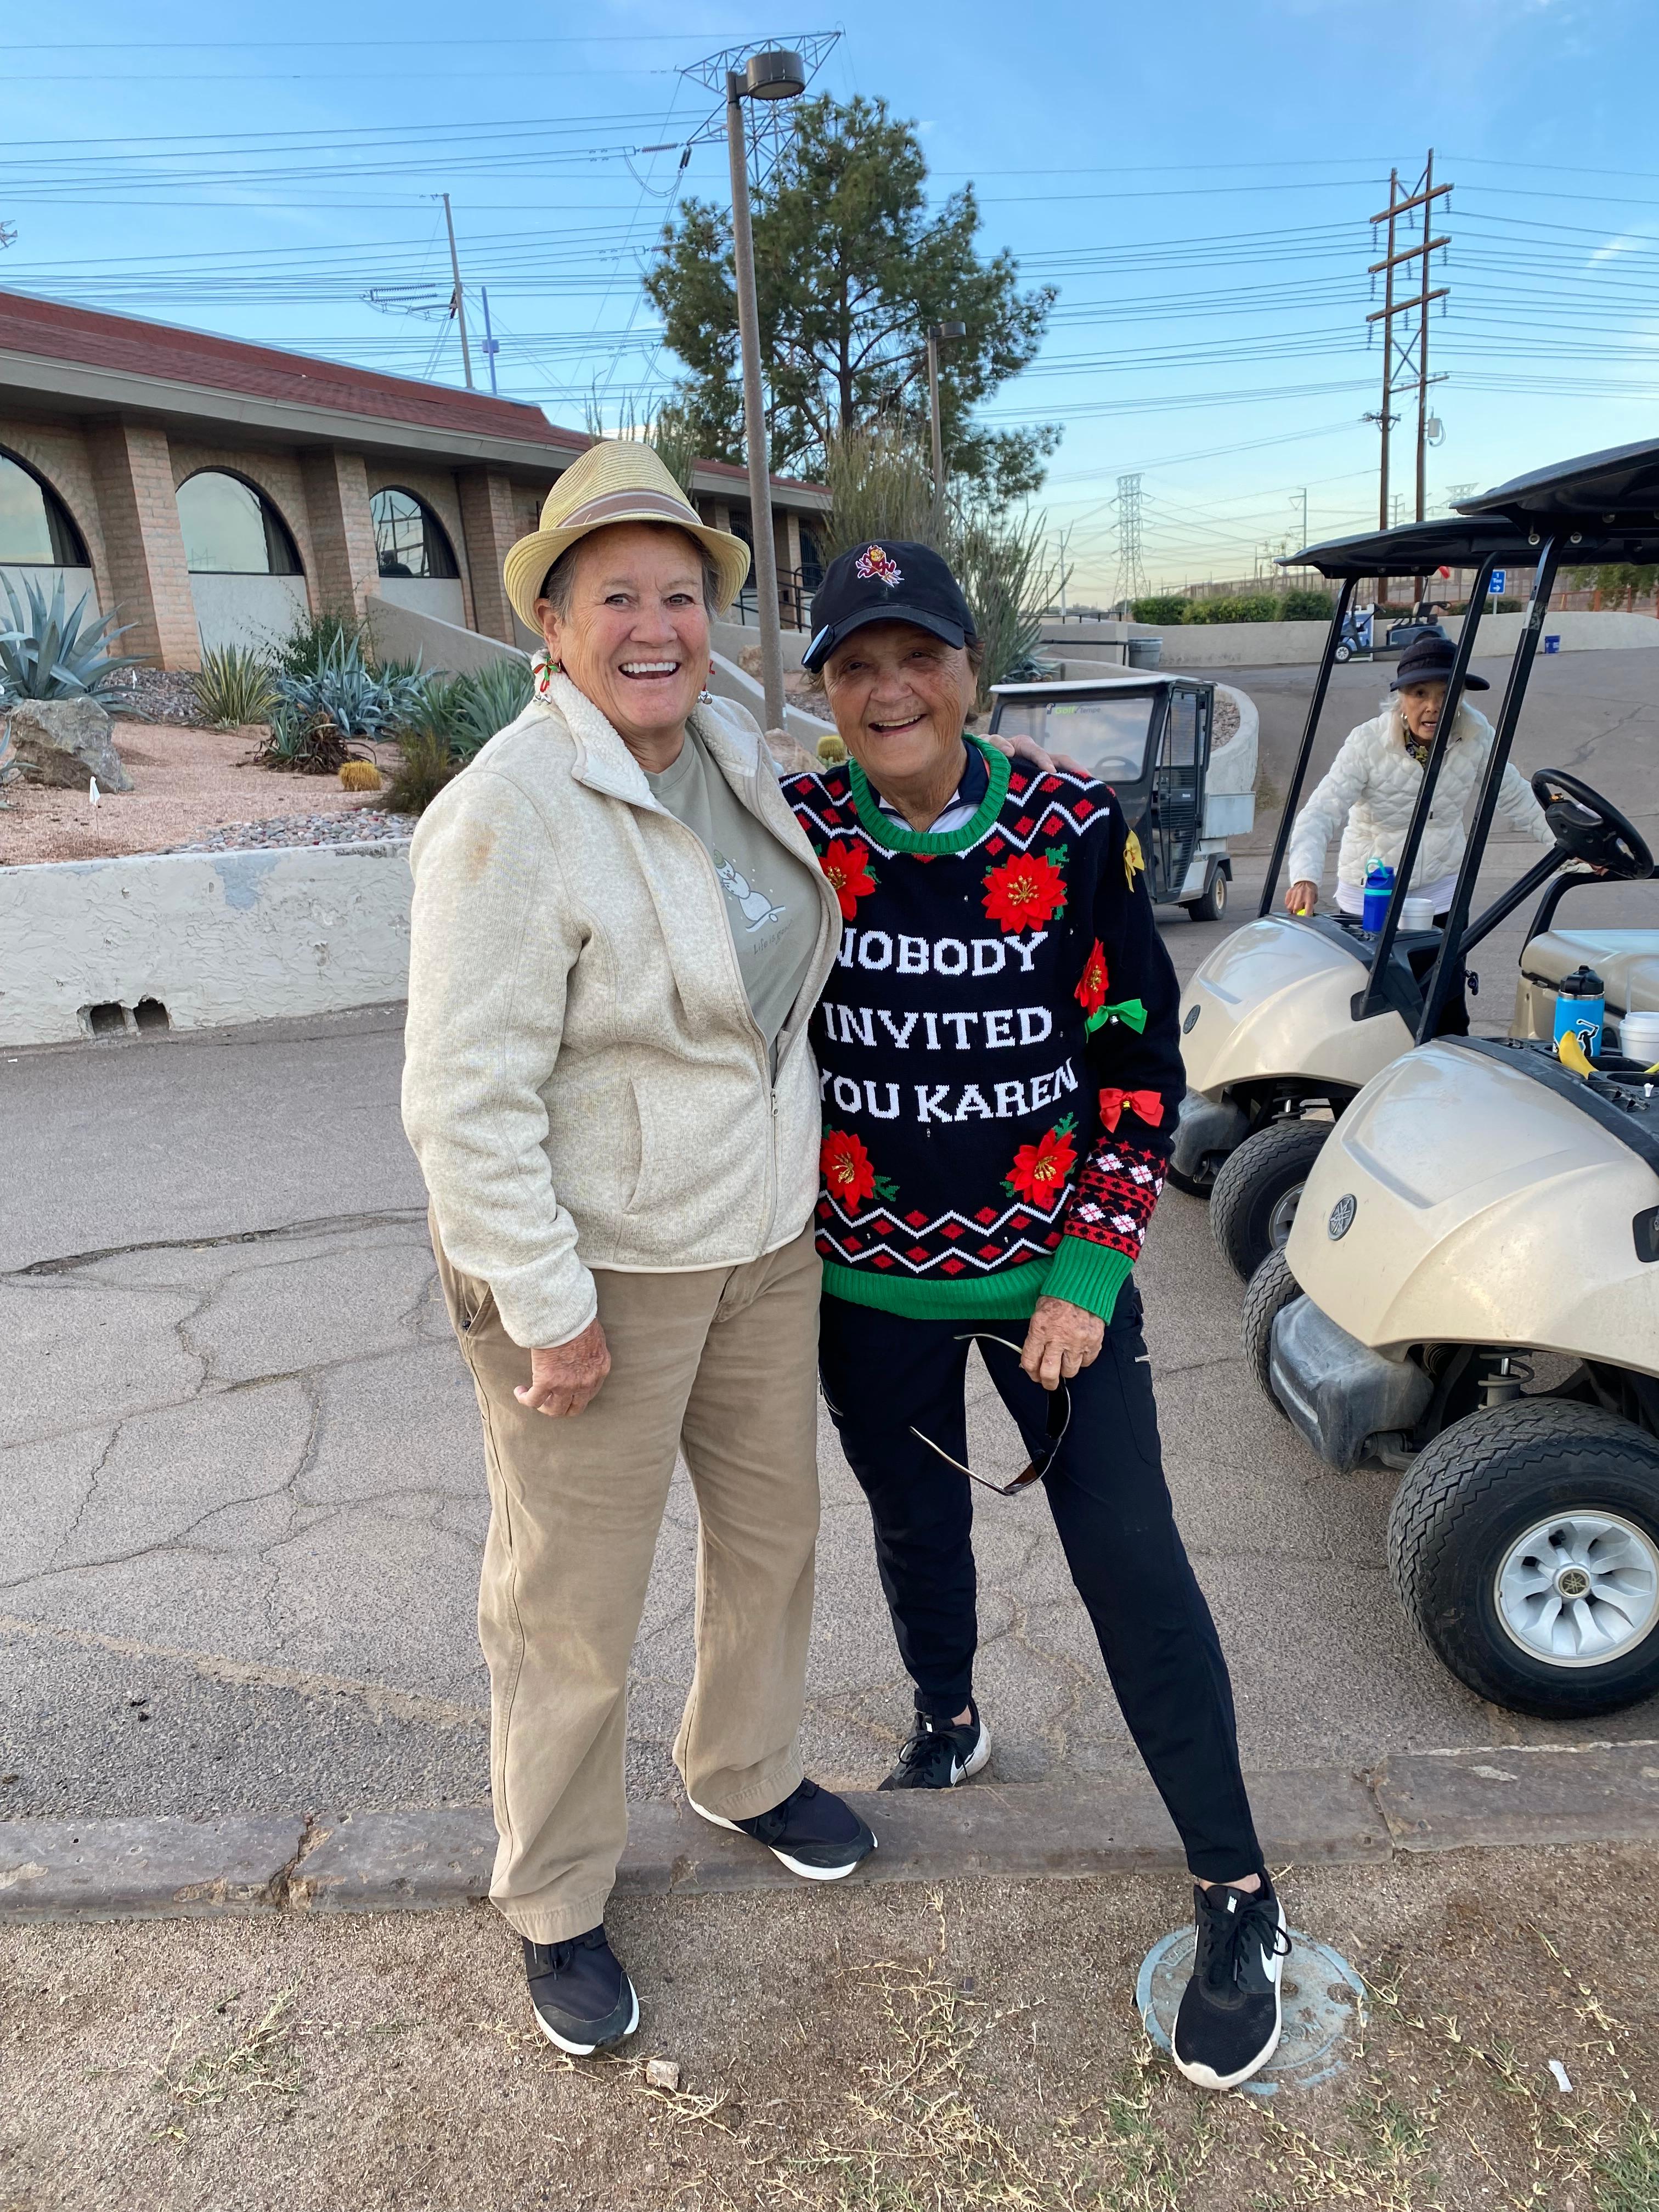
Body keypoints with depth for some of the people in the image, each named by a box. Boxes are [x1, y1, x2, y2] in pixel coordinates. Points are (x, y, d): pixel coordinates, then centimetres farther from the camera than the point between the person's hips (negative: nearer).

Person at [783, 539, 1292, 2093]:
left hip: (1051, 1267, -1)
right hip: (870, 1279, 2)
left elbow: (1138, 1059, -6)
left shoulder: (1076, 832, -11)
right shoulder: (794, 834, -8)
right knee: (917, 1528, 21)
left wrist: (1090, 1274, -10)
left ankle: (1237, 1902, 23)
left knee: (1130, 1560, 2)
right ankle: (947, 1725, 53)